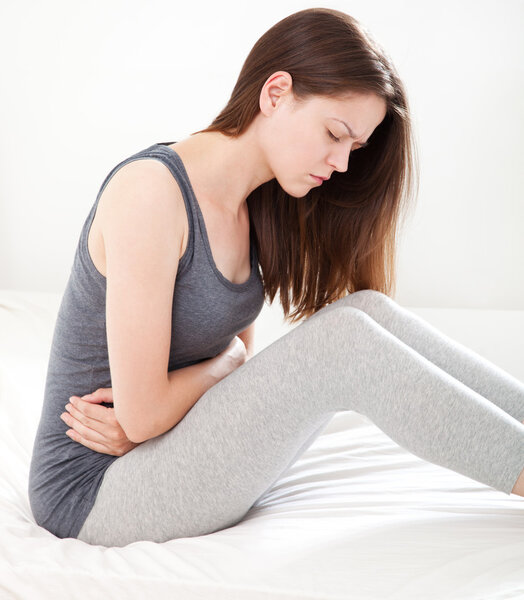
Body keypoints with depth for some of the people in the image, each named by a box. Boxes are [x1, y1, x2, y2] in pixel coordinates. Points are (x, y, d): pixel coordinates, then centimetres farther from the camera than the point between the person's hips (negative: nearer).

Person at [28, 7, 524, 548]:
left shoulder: (250, 208, 6)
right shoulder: (149, 188, -22)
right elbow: (142, 414, -23)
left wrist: (151, 409, -15)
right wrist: (227, 362, -6)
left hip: (168, 452, 8)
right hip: (95, 493, -7)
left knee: (368, 309, -9)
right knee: (345, 340, -24)